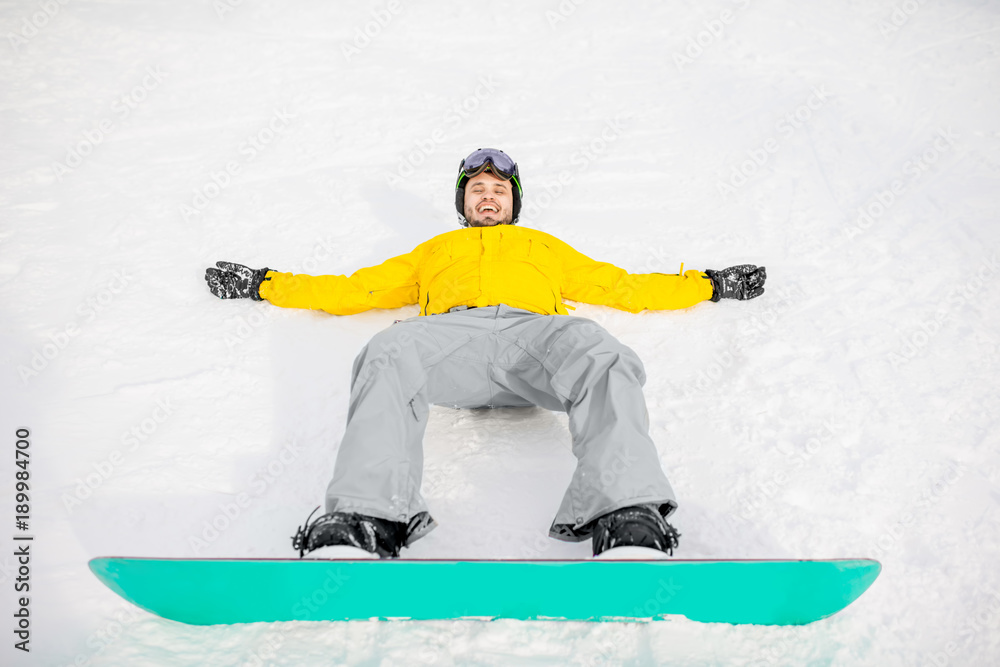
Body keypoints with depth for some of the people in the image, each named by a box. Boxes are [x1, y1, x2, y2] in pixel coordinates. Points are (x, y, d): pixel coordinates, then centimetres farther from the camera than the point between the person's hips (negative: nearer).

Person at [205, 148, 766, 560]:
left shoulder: (545, 247, 43)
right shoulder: (434, 251, 43)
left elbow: (622, 287, 40)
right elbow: (356, 289, 39)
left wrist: (706, 285, 35)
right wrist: (266, 285, 36)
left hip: (535, 330, 1)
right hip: (452, 331, 0)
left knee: (604, 358, -35)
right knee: (390, 355, -36)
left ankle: (629, 519, -50)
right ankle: (365, 519, -50)